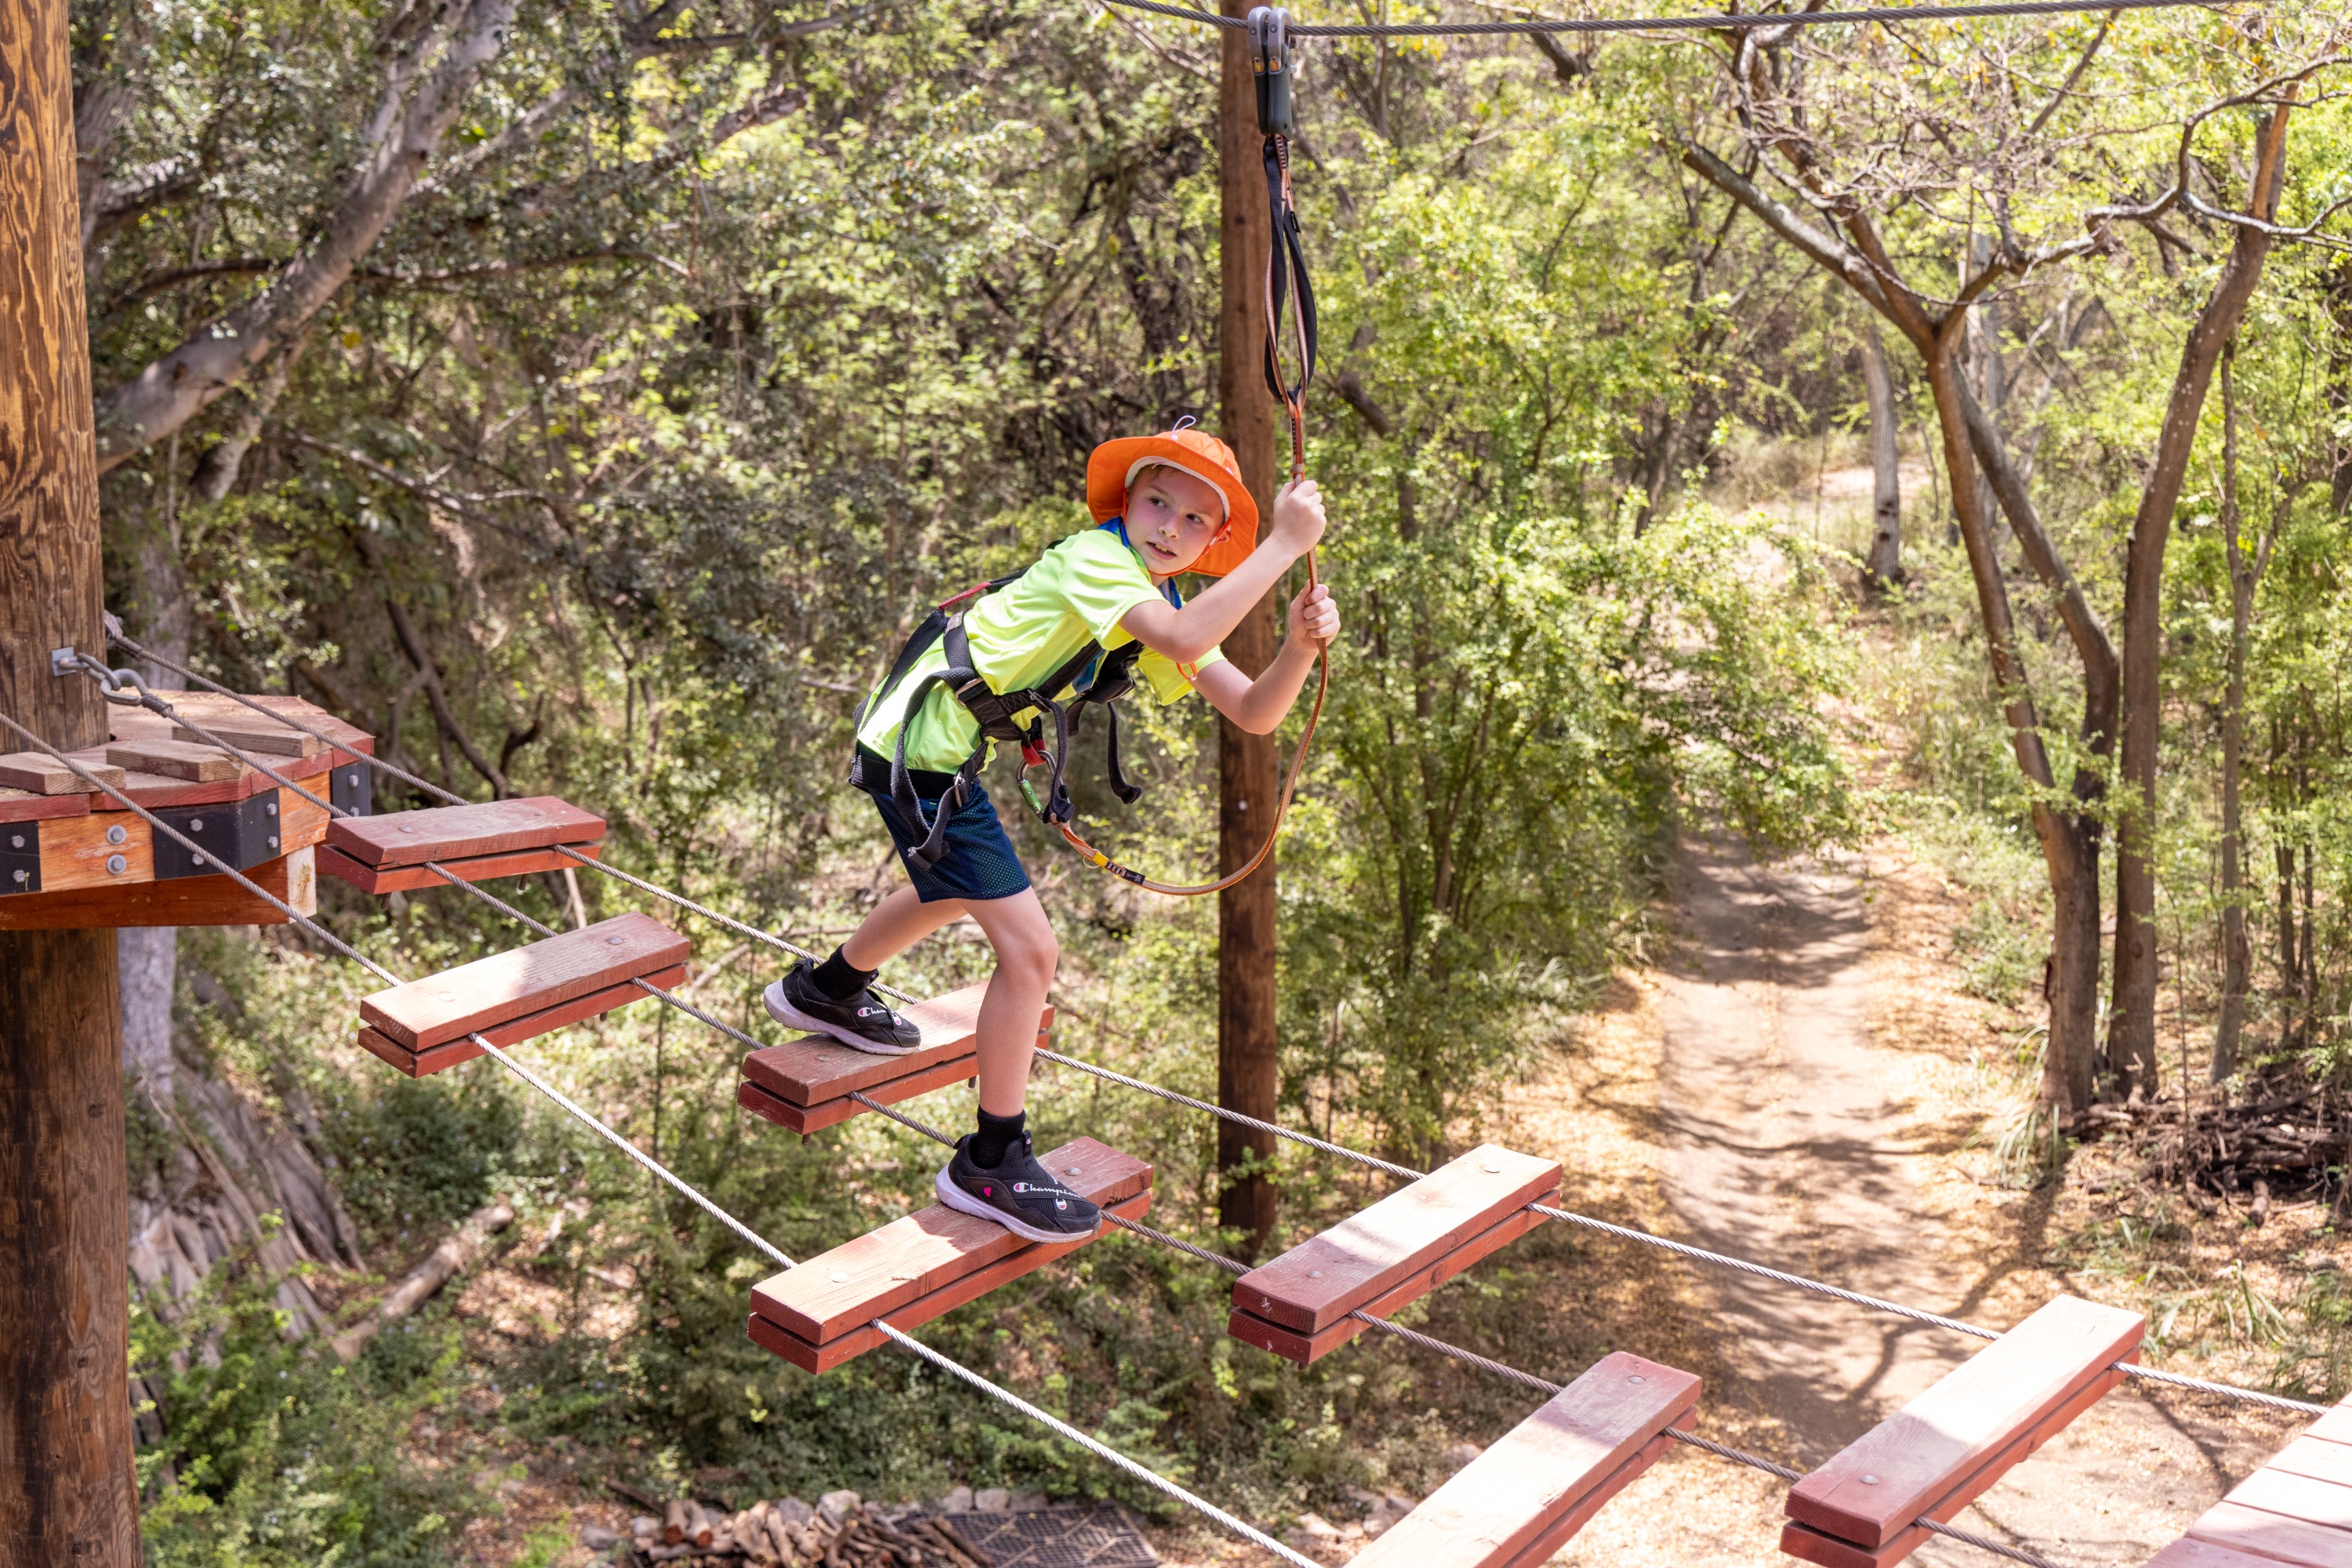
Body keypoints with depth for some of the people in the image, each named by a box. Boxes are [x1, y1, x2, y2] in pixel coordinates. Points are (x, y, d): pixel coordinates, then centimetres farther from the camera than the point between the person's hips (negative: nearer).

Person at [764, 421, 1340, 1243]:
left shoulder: (1168, 606, 7)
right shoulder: (1093, 556, -20)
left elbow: (1254, 712, -3)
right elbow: (1183, 641, -39)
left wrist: (1301, 644, -22)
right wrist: (1285, 543, -36)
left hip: (939, 748, 10)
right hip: (921, 748, -10)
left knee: (956, 890, 35)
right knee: (1029, 948, -11)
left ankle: (825, 990, 61)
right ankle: (992, 1165, 3)